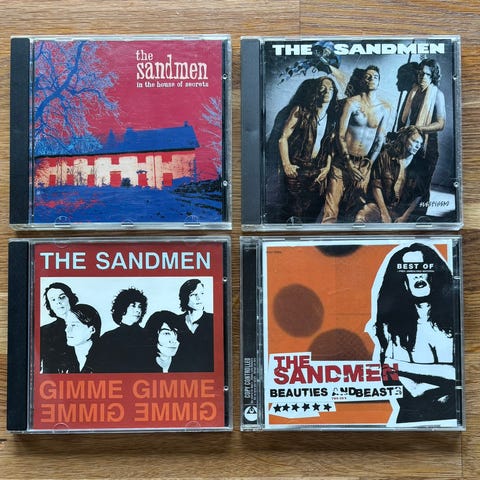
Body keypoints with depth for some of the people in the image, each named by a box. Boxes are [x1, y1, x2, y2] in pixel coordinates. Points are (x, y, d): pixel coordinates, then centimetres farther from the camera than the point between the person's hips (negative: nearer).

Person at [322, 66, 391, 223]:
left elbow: (380, 139, 5)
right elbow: (341, 135, -7)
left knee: (356, 205, 7)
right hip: (344, 160, -3)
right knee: (333, 202, -7)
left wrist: (368, 165, -4)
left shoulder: (385, 108, 3)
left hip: (365, 163, 3)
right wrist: (349, 163, -12)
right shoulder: (352, 102, -5)